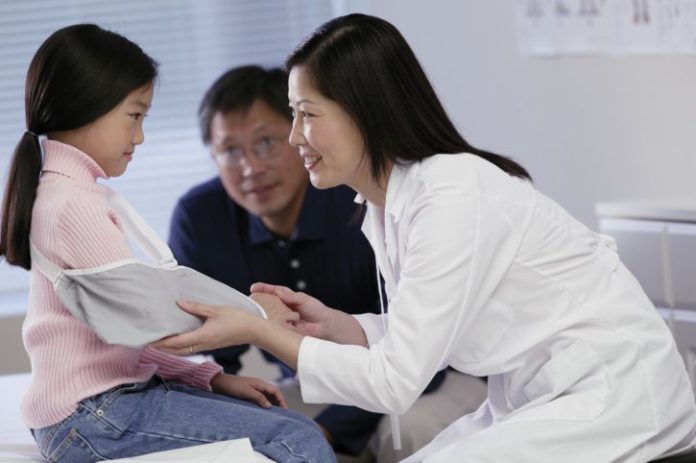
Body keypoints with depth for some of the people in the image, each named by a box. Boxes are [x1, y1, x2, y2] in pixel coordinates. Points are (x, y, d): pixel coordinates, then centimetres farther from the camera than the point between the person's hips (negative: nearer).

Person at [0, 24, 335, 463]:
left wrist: (210, 377, 8)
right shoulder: (74, 204, -14)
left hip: (103, 401, 10)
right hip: (91, 418, -10)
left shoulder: (68, 192, 18)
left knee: (286, 423, 4)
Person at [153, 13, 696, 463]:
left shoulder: (454, 198, -22)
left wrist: (259, 333, -17)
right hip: (531, 401, 9)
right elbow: (418, 342, 11)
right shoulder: (386, 205, 5)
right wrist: (330, 323, -2)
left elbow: (396, 381, -21)